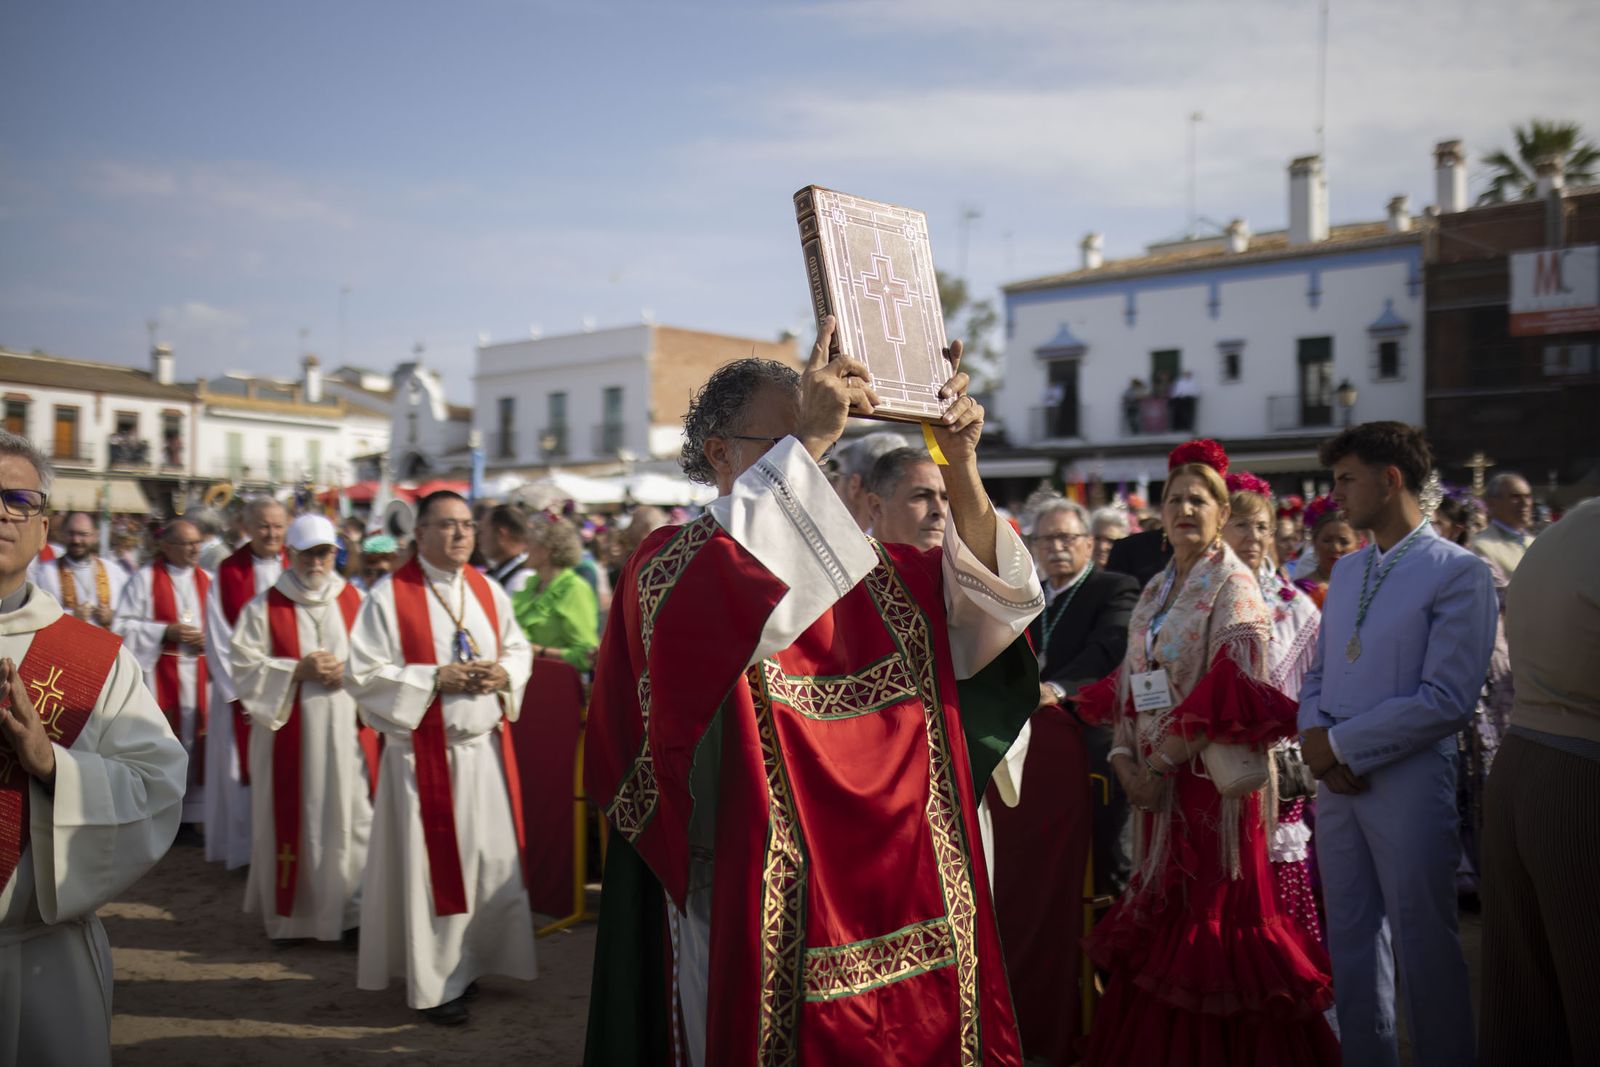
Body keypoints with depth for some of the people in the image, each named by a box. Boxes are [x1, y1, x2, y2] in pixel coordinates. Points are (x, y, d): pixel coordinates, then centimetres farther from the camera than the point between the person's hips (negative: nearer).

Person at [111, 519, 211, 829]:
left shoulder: (206, 580, 12)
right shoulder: (146, 578, -1)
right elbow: (124, 626, -5)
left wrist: (209, 638, -7)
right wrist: (166, 632, -14)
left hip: (198, 673, 4)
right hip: (158, 672, -4)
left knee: (195, 740, 4)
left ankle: (189, 815, 11)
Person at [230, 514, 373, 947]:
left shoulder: (356, 601, 7)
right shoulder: (263, 608, 2)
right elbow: (244, 668, -3)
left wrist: (348, 671, -10)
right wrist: (298, 671, -14)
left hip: (345, 732, 1)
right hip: (288, 734, -1)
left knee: (350, 819, 1)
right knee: (290, 822, 4)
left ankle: (352, 911, 12)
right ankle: (287, 916, 19)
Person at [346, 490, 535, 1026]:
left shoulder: (488, 590, 9)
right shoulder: (389, 595, -8)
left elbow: (519, 648, 16)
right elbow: (363, 672, -11)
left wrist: (503, 673, -6)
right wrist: (437, 679, -17)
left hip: (487, 746, 5)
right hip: (425, 753, -5)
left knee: (492, 859, 10)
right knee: (432, 866, 1)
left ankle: (471, 960, 28)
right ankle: (436, 983, 15)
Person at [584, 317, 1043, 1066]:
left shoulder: (863, 566, 10)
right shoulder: (671, 563, -7)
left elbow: (982, 600, -2)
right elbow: (722, 604, -31)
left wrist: (961, 464, -14)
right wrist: (800, 444, -30)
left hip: (884, 888, 5)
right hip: (754, 898, -5)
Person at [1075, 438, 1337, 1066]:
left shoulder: (1233, 585, -7)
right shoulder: (1156, 591, 15)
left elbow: (1231, 693, -17)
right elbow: (1131, 685, 15)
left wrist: (1164, 760, -16)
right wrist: (1124, 756, 1)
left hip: (1209, 774, -7)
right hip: (1156, 778, 7)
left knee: (1213, 913, -1)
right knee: (1161, 909, 12)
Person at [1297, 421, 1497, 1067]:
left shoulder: (1459, 573, -9)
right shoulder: (1345, 571, 13)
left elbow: (1446, 700, -16)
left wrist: (1340, 744, -14)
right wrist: (1316, 740, -5)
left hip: (1409, 783, -6)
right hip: (1335, 779, 7)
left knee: (1424, 946, 4)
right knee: (1351, 942, 15)